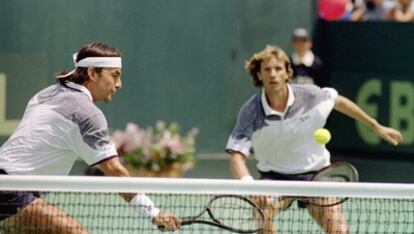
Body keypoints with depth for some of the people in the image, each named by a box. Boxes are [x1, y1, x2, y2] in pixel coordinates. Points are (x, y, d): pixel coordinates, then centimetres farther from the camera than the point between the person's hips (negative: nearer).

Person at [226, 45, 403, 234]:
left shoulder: (310, 96, -15)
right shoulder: (250, 112, -20)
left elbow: (338, 101, 7)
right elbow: (236, 156, -26)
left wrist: (376, 126, 12)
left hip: (315, 173, 1)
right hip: (275, 176, -1)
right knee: (262, 208, -33)